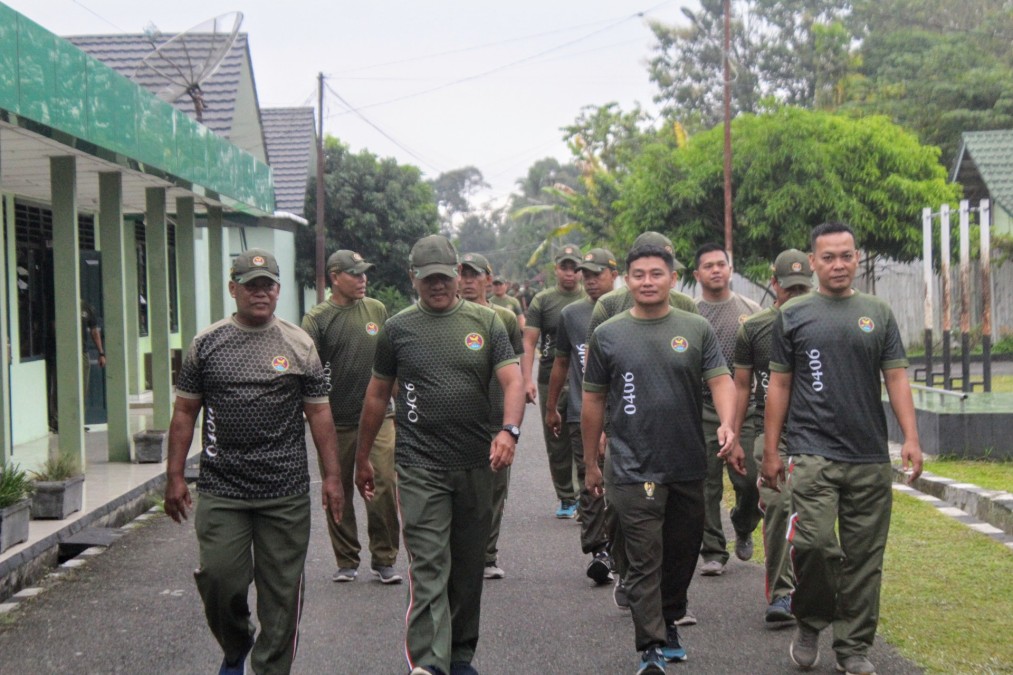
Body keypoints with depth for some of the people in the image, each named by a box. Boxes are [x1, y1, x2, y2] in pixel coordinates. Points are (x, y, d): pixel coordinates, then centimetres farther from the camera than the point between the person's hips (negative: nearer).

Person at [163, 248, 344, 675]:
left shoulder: (299, 345, 6)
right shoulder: (207, 344, 6)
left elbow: (319, 415, 7)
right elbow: (184, 413, 8)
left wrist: (332, 476, 3)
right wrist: (175, 476, 3)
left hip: (287, 494, 0)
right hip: (221, 490, 0)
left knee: (281, 589, 3)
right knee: (219, 579, -4)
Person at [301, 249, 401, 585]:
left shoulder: (376, 310, 10)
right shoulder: (317, 318, -2)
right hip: (336, 420, -2)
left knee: (384, 485, -6)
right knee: (338, 491, 7)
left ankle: (384, 560, 5)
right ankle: (346, 562, 19)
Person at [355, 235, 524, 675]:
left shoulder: (485, 322, 5)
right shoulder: (398, 328, 5)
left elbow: (513, 380, -4)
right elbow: (377, 395, 12)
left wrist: (509, 430, -23)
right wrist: (362, 458, 14)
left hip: (476, 465, 2)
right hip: (420, 466, -2)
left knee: (468, 565, 13)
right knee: (428, 567, -11)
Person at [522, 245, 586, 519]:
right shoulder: (542, 301, 5)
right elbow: (528, 343, 1)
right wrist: (527, 379, -10)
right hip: (551, 382, 1)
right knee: (556, 445, 8)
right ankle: (566, 499, 20)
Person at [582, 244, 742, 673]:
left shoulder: (697, 330, 5)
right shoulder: (608, 335, 3)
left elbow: (721, 380, -2)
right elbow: (593, 402, 8)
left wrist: (727, 425, -22)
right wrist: (591, 463, 10)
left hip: (689, 466, 3)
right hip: (635, 469, -2)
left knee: (683, 552, 15)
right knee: (645, 561, -5)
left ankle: (668, 624, 34)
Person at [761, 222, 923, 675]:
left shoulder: (878, 314, 10)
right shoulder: (793, 315, 6)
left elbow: (896, 378, 7)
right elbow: (779, 386, 8)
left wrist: (911, 438, -5)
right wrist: (770, 451, 5)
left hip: (870, 457, 2)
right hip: (813, 452, -2)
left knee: (864, 557, 4)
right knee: (813, 543, -16)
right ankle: (809, 622, 9)